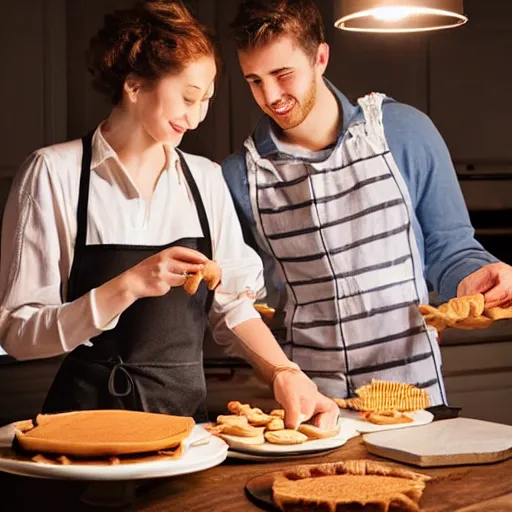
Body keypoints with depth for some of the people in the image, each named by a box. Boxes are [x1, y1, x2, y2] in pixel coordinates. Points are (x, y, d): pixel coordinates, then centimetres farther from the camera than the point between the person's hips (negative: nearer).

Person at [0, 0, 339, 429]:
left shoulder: (206, 179, 10)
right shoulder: (55, 172, -4)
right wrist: (128, 286, -18)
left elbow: (232, 303, 14)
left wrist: (284, 373, -3)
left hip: (186, 412, 4)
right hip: (91, 413, -3)